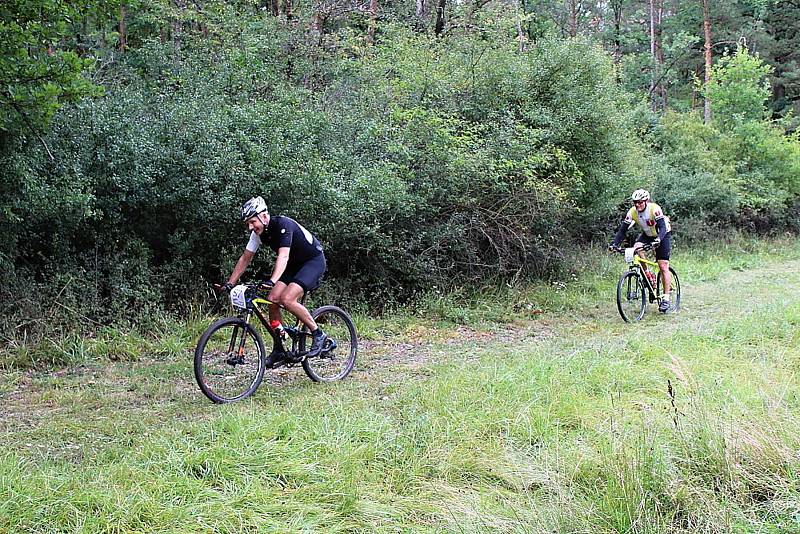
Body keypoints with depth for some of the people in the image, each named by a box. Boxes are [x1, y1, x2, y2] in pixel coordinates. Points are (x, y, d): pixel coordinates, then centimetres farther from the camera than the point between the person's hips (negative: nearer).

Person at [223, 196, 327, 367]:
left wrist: (272, 281, -55)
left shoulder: (283, 225, -28)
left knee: (287, 299, -25)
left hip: (314, 261, -8)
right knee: (272, 299, -8)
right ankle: (278, 350, 3)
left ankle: (318, 334, -8)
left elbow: (283, 256, -41)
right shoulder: (259, 232, -5)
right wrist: (229, 284, -4)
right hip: (294, 264, 8)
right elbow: (245, 258, 3)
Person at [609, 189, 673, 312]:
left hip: (663, 235, -4)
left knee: (663, 267, -11)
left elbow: (662, 227, -39)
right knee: (637, 248, -28)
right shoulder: (632, 212, -18)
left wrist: (658, 240, -58)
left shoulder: (655, 209, -31)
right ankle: (647, 274, -9)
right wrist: (614, 243, -33)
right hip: (647, 235, 4)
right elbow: (623, 229, -18)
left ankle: (666, 299, -8)